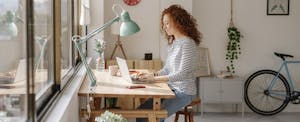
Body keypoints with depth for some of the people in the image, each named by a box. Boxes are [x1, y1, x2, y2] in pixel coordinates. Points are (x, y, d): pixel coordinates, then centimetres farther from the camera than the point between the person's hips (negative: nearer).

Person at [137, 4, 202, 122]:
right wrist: (152, 74, -4)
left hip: (184, 93, -8)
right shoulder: (172, 43, 11)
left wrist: (155, 78, -21)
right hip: (171, 89, 8)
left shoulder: (188, 43, -16)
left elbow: (182, 74, -21)